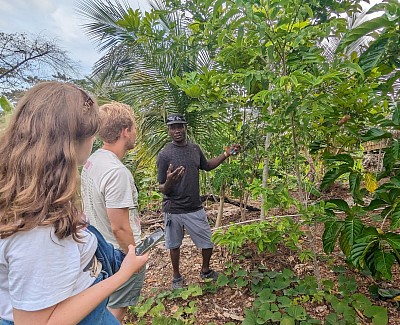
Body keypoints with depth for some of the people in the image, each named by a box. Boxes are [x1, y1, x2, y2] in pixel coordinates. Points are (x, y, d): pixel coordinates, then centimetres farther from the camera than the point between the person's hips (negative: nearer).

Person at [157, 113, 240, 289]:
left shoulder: (195, 149, 0)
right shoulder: (164, 154, -15)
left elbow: (207, 165, 20)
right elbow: (162, 189, -12)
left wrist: (226, 154, 10)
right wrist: (169, 182, -36)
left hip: (195, 208, 4)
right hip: (173, 210, -4)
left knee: (208, 243, 13)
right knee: (174, 245, 16)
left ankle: (205, 270, 41)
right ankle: (176, 276, 41)